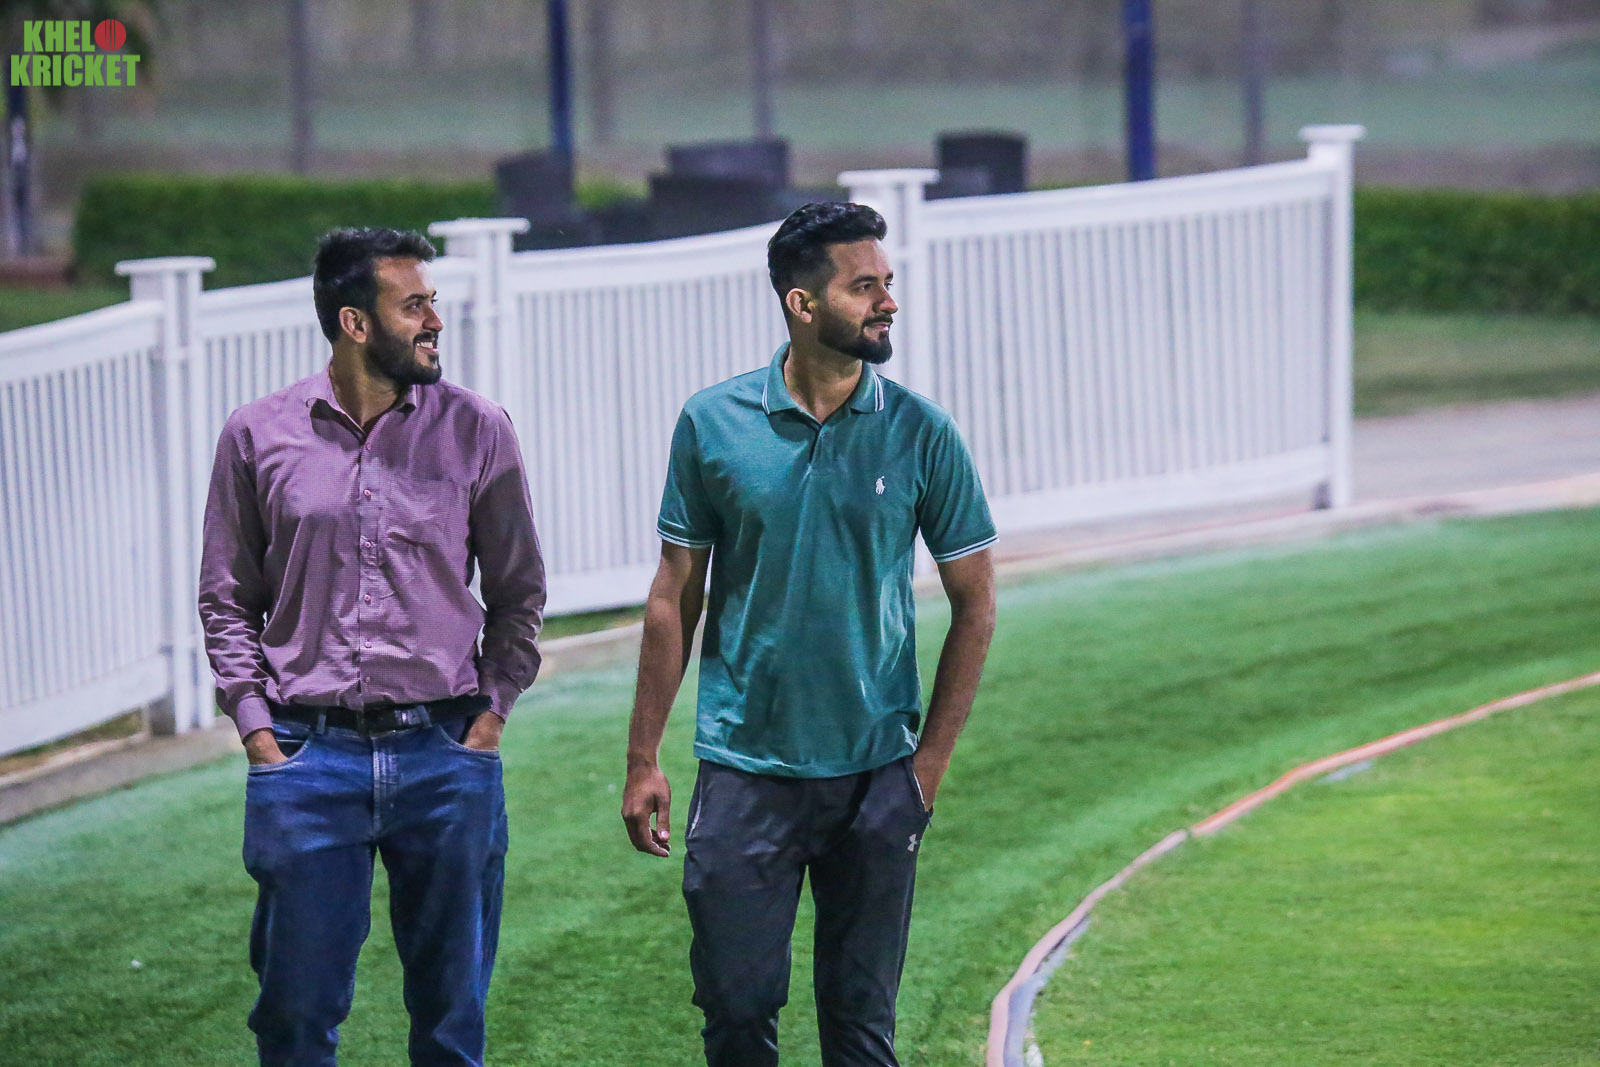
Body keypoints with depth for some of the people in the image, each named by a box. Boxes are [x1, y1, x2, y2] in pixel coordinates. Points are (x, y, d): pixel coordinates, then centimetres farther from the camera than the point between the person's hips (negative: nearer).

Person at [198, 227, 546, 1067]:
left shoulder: (477, 431, 3)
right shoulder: (259, 437, 2)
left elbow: (519, 591, 11)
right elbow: (226, 600, 8)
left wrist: (492, 713, 1)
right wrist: (256, 728, -1)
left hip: (446, 754, 1)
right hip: (308, 754, -1)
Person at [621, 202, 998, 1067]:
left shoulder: (920, 434, -2)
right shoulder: (712, 425, -2)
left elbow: (974, 606, 5)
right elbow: (675, 597, 5)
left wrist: (930, 762, 0)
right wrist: (643, 759, 4)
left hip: (875, 774, 0)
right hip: (744, 769, 0)